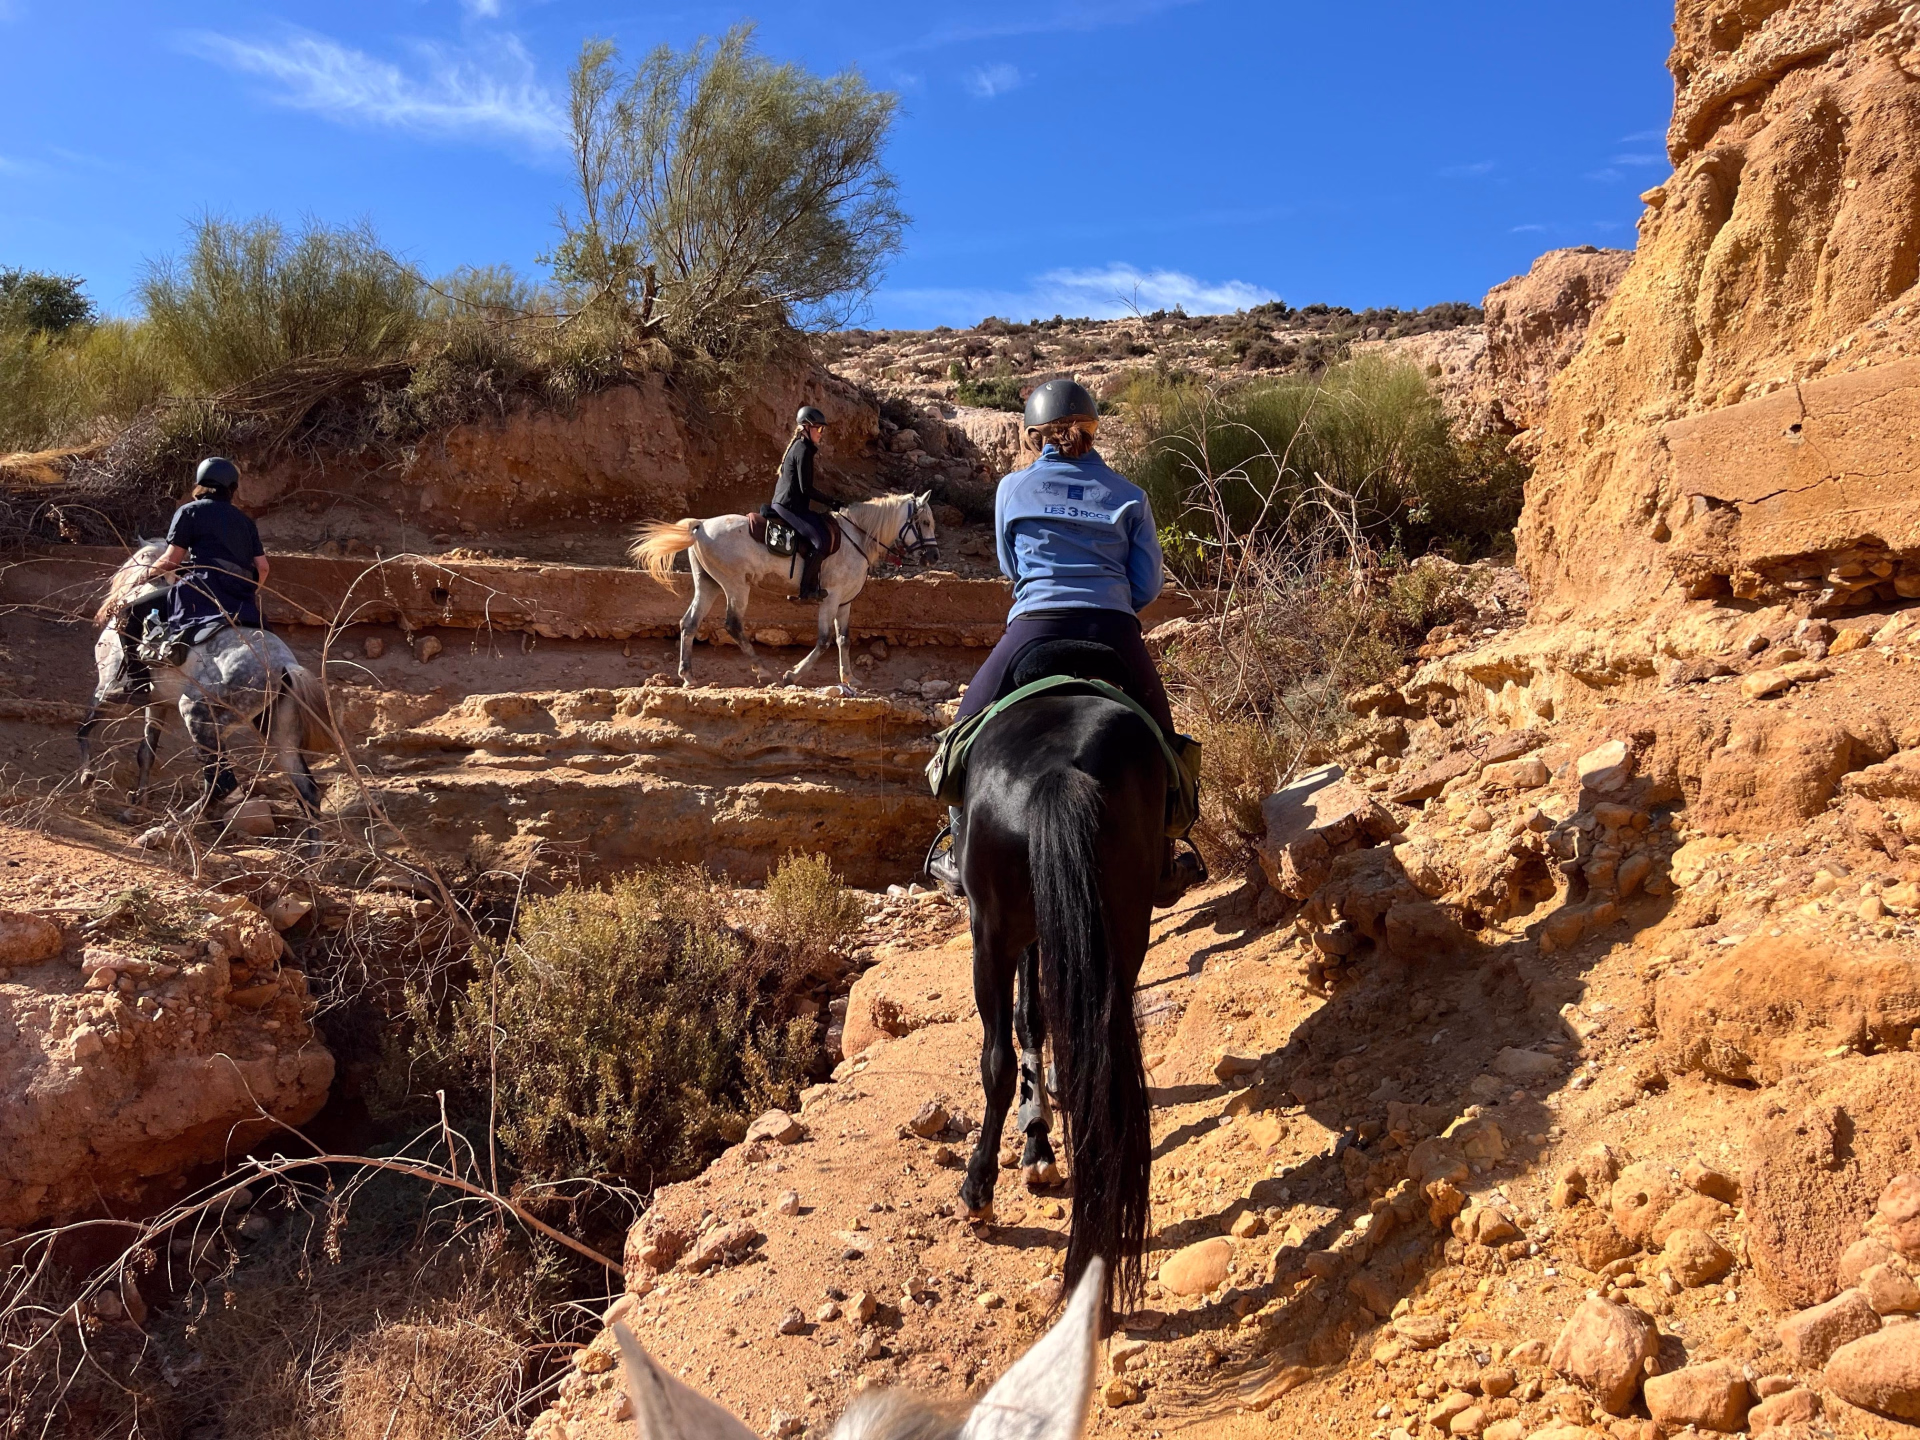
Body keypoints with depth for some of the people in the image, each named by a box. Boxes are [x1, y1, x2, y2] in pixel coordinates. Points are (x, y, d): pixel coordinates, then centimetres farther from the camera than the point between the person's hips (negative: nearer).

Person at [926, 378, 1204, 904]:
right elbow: (1148, 585, 8)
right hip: (1116, 633, 1)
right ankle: (1160, 866, 28)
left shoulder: (1012, 489, 11)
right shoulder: (1129, 495, 11)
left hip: (1035, 629, -1)